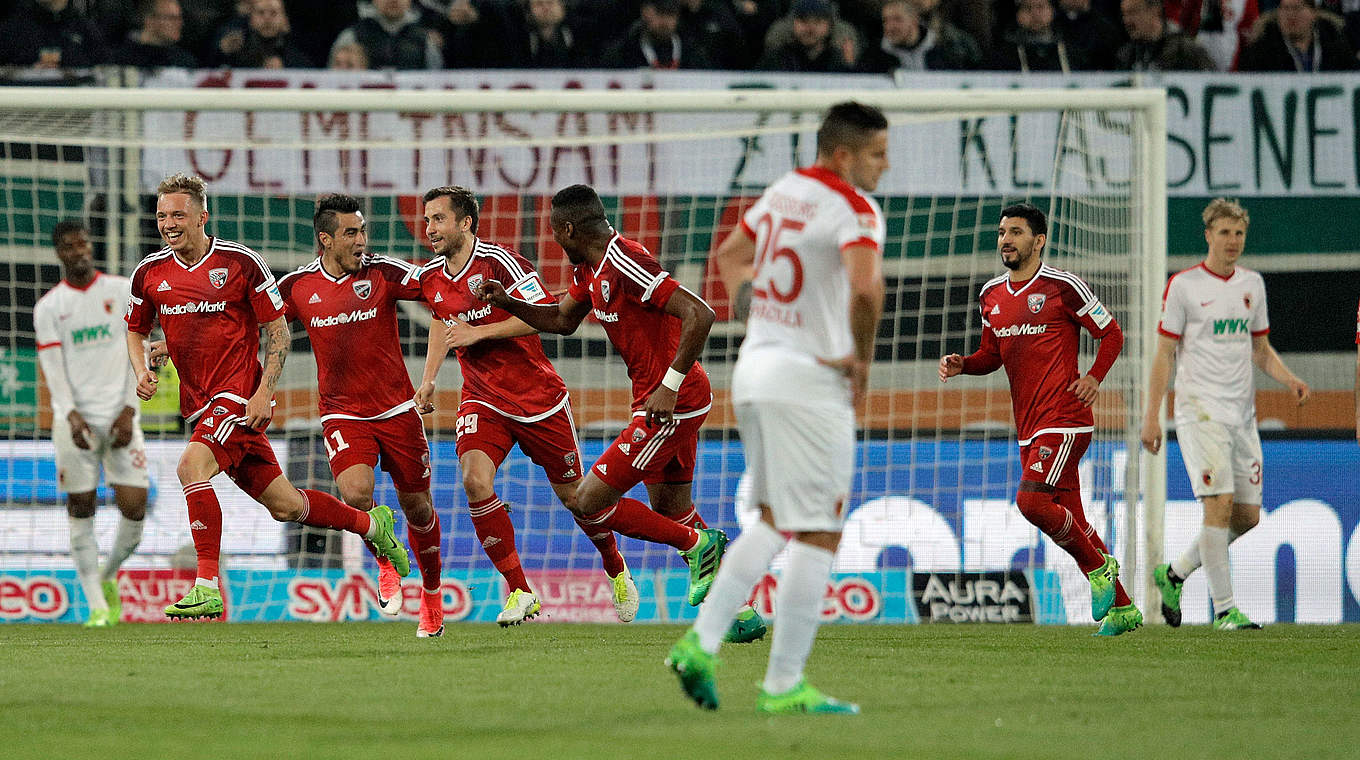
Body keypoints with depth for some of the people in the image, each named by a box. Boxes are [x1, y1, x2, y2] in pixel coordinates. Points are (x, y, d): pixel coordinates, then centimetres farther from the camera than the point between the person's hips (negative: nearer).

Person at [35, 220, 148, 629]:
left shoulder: (122, 290, 7)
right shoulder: (48, 307, 5)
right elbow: (54, 369, -2)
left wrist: (128, 410, -7)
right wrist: (72, 415, -18)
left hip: (120, 418, 1)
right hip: (75, 420, -1)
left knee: (134, 508, -8)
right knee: (81, 510, -3)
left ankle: (108, 578, 19)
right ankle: (97, 606, 1)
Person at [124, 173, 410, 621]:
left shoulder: (241, 263, -8)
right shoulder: (150, 273, 5)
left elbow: (278, 328, -3)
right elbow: (136, 331, 19)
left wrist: (264, 392, -13)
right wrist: (141, 371, -1)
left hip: (240, 397, -6)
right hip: (199, 405, 6)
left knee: (191, 466, -28)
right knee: (284, 506, 8)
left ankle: (207, 586, -25)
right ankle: (371, 524, 31)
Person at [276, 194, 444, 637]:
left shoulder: (383, 273, -7)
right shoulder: (297, 286, -3)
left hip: (396, 409, 0)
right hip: (341, 414, 0)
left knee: (417, 507, 8)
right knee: (356, 493, -24)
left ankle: (432, 592, 34)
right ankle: (386, 562, 8)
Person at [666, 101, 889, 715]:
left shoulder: (782, 192, 12)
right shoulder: (853, 207, -14)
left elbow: (729, 256, 26)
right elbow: (865, 286, -30)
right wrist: (863, 359, -15)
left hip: (755, 367, 9)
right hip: (810, 382, -9)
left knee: (773, 521, 21)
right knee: (818, 535, -2)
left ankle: (702, 641, 9)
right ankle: (783, 686, -3)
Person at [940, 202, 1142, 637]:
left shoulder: (1062, 287, -7)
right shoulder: (991, 296, 12)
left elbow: (1111, 333, -1)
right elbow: (993, 355, 23)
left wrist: (1094, 377, -15)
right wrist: (962, 365, 3)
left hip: (1064, 421, -7)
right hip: (1028, 428, 7)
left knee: (1031, 501, -22)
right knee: (1070, 522, 8)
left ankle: (1099, 567, -1)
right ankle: (1121, 608, 18)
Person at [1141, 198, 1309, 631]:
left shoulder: (1252, 284, 12)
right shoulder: (1183, 286, -4)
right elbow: (1164, 354, -2)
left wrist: (1290, 380, 2)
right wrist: (1151, 416, -8)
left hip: (1242, 413, 6)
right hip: (1200, 412, -6)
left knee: (1247, 516, 6)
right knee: (1219, 505, -16)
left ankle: (1175, 575, 24)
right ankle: (1224, 608, -12)